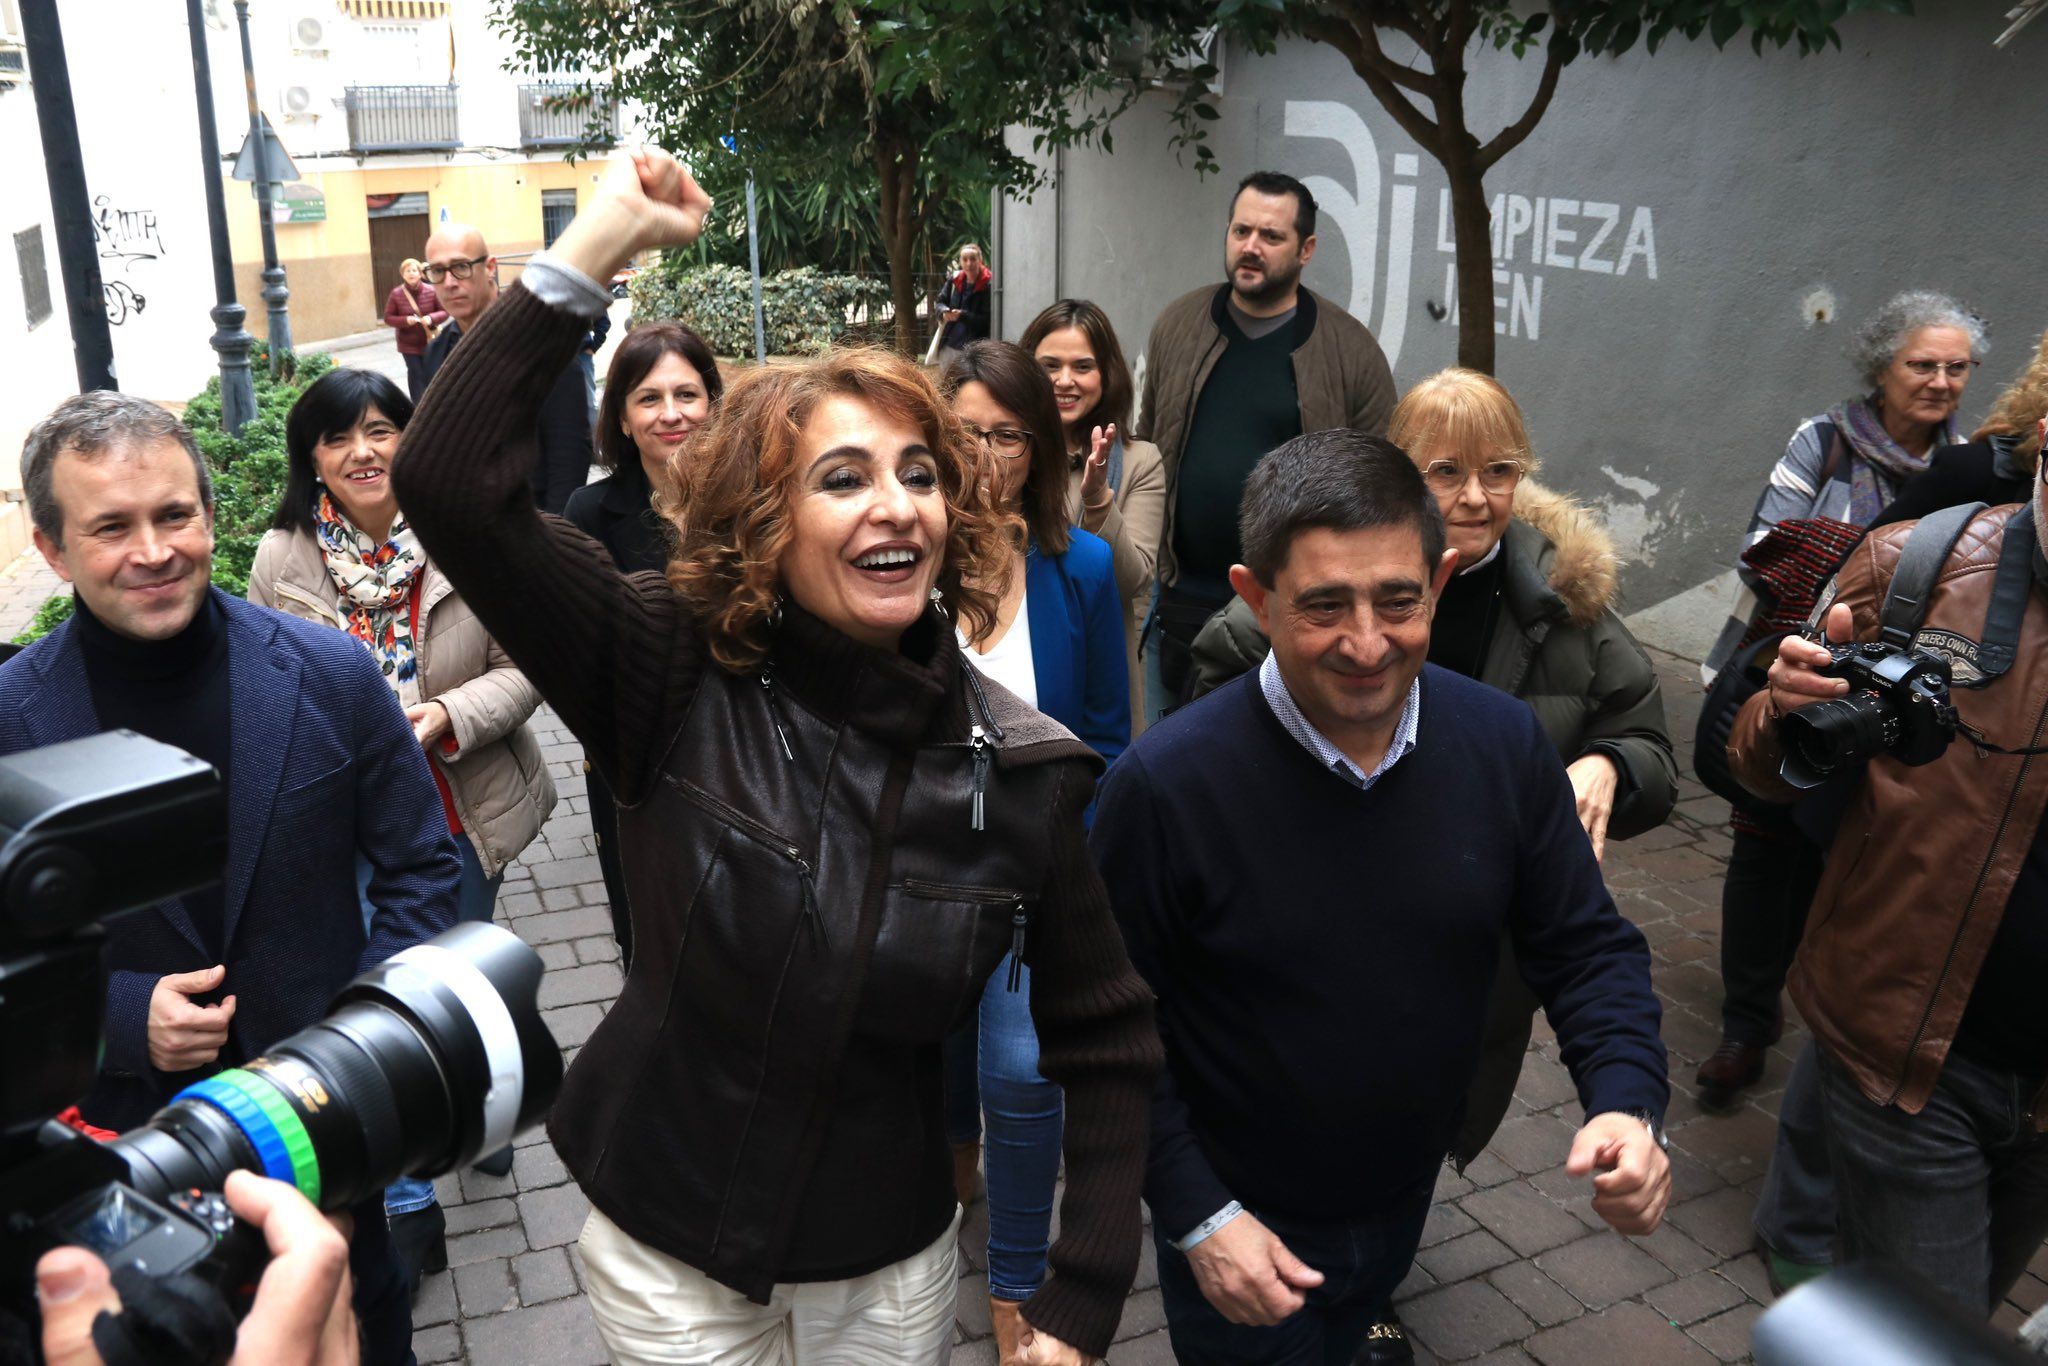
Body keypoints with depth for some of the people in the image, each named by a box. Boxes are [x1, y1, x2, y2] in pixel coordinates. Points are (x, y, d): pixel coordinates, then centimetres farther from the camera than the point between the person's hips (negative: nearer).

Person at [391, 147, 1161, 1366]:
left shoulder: (1020, 770, -15)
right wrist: (597, 246, -27)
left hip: (892, 1268, 1)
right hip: (664, 1256, 0)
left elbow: (1107, 1039, -6)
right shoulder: (674, 679, -17)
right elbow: (449, 479, -25)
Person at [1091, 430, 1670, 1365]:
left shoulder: (1506, 744, -15)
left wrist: (1628, 1104, -19)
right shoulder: (1166, 785, -27)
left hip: (1407, 1199, 5)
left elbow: (1585, 947, -4)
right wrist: (1195, 1215, -17)